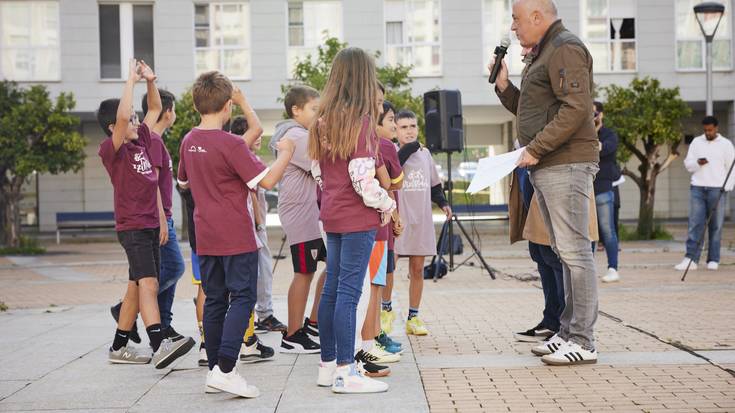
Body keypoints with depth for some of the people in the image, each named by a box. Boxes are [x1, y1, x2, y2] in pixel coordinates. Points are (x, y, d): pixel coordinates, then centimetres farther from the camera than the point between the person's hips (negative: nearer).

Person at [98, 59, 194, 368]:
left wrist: (150, 81, 7)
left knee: (137, 287, 12)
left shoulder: (141, 141, 12)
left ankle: (119, 348, 21)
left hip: (151, 224, 9)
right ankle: (160, 346, -34)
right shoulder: (111, 148, -9)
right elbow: (121, 115, -27)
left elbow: (155, 109, 23)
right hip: (132, 227, -9)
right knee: (148, 284, -22)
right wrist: (131, 80, -19)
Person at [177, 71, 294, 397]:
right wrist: (285, 153, -5)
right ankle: (225, 369, -13)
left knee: (214, 300, 11)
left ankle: (215, 371, 13)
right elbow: (267, 180, -19)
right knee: (243, 297, -3)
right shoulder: (231, 144, -16)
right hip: (236, 236, -7)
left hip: (205, 237, 7)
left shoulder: (188, 141, 7)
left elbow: (183, 182, 23)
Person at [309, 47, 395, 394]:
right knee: (348, 292, -6)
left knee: (331, 290, 12)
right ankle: (345, 373, -4)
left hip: (332, 215, 8)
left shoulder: (324, 121, 9)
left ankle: (328, 365, 19)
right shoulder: (361, 120, -14)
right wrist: (386, 204, -5)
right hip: (357, 218, -8)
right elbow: (362, 178, -19)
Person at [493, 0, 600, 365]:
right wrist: (504, 86, 12)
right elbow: (528, 111, 28)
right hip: (545, 168, 10)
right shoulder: (541, 55, 23)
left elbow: (576, 108, -21)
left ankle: (582, 342, -8)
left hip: (567, 164, -10)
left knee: (574, 252, -9)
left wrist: (535, 149, -20)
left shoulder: (565, 48, -9)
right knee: (565, 253, 11)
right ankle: (568, 332, 16)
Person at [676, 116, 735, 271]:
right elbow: (688, 164, 11)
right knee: (695, 224, -5)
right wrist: (697, 163, -11)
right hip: (697, 188, 2)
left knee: (716, 226, 1)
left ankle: (713, 260, 5)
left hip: (716, 189, -2)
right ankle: (691, 259, -7)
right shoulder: (696, 142, 10)